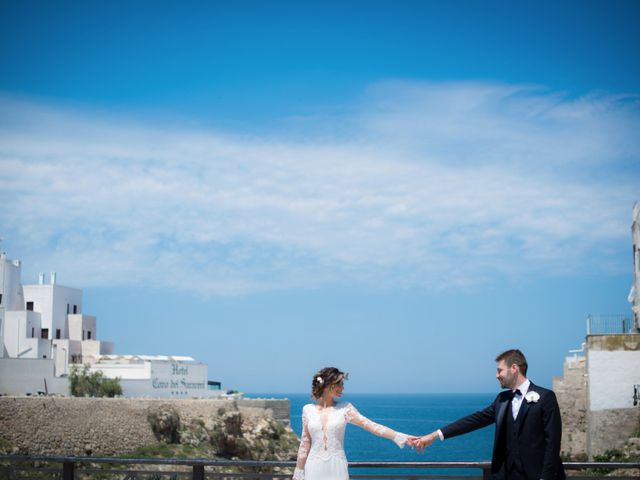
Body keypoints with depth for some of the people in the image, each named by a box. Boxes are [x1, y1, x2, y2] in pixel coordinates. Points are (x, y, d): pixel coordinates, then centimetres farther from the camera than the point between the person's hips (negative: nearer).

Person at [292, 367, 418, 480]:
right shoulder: (308, 410, 5)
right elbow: (305, 443, 9)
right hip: (314, 468, 1)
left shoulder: (345, 408, 2)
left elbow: (371, 425, -6)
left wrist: (400, 437, -17)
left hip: (337, 468, -1)